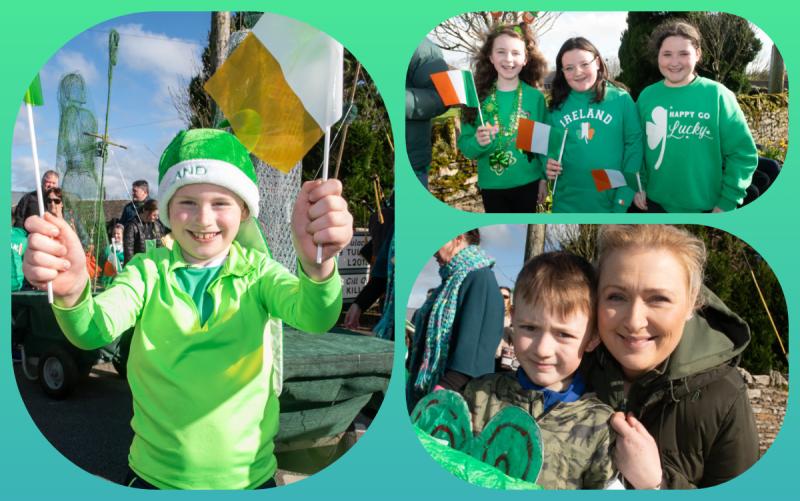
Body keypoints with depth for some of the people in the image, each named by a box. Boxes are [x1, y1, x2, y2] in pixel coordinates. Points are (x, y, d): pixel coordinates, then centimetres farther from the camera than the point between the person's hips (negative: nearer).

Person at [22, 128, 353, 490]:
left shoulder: (257, 270, -6)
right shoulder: (148, 270, -5)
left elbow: (315, 318, -26)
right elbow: (94, 331, -22)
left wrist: (317, 265, -48)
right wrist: (71, 291, -45)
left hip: (249, 476, 0)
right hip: (153, 476, 1)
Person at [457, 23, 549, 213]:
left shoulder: (536, 97, -4)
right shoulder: (478, 97, -4)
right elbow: (464, 145, -4)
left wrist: (544, 178, 1)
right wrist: (478, 142, -24)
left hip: (527, 183, 0)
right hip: (491, 185, 0)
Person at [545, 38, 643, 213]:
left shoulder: (620, 98, -4)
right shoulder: (557, 105, 2)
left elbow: (634, 143, -6)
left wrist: (625, 194, -12)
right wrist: (547, 166, -13)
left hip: (611, 202, -2)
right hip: (568, 203, 2)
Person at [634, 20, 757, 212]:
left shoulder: (717, 94, -9)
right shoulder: (647, 96, 1)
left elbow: (743, 153, -8)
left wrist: (728, 202, -11)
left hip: (707, 207, -3)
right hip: (656, 203, 3)